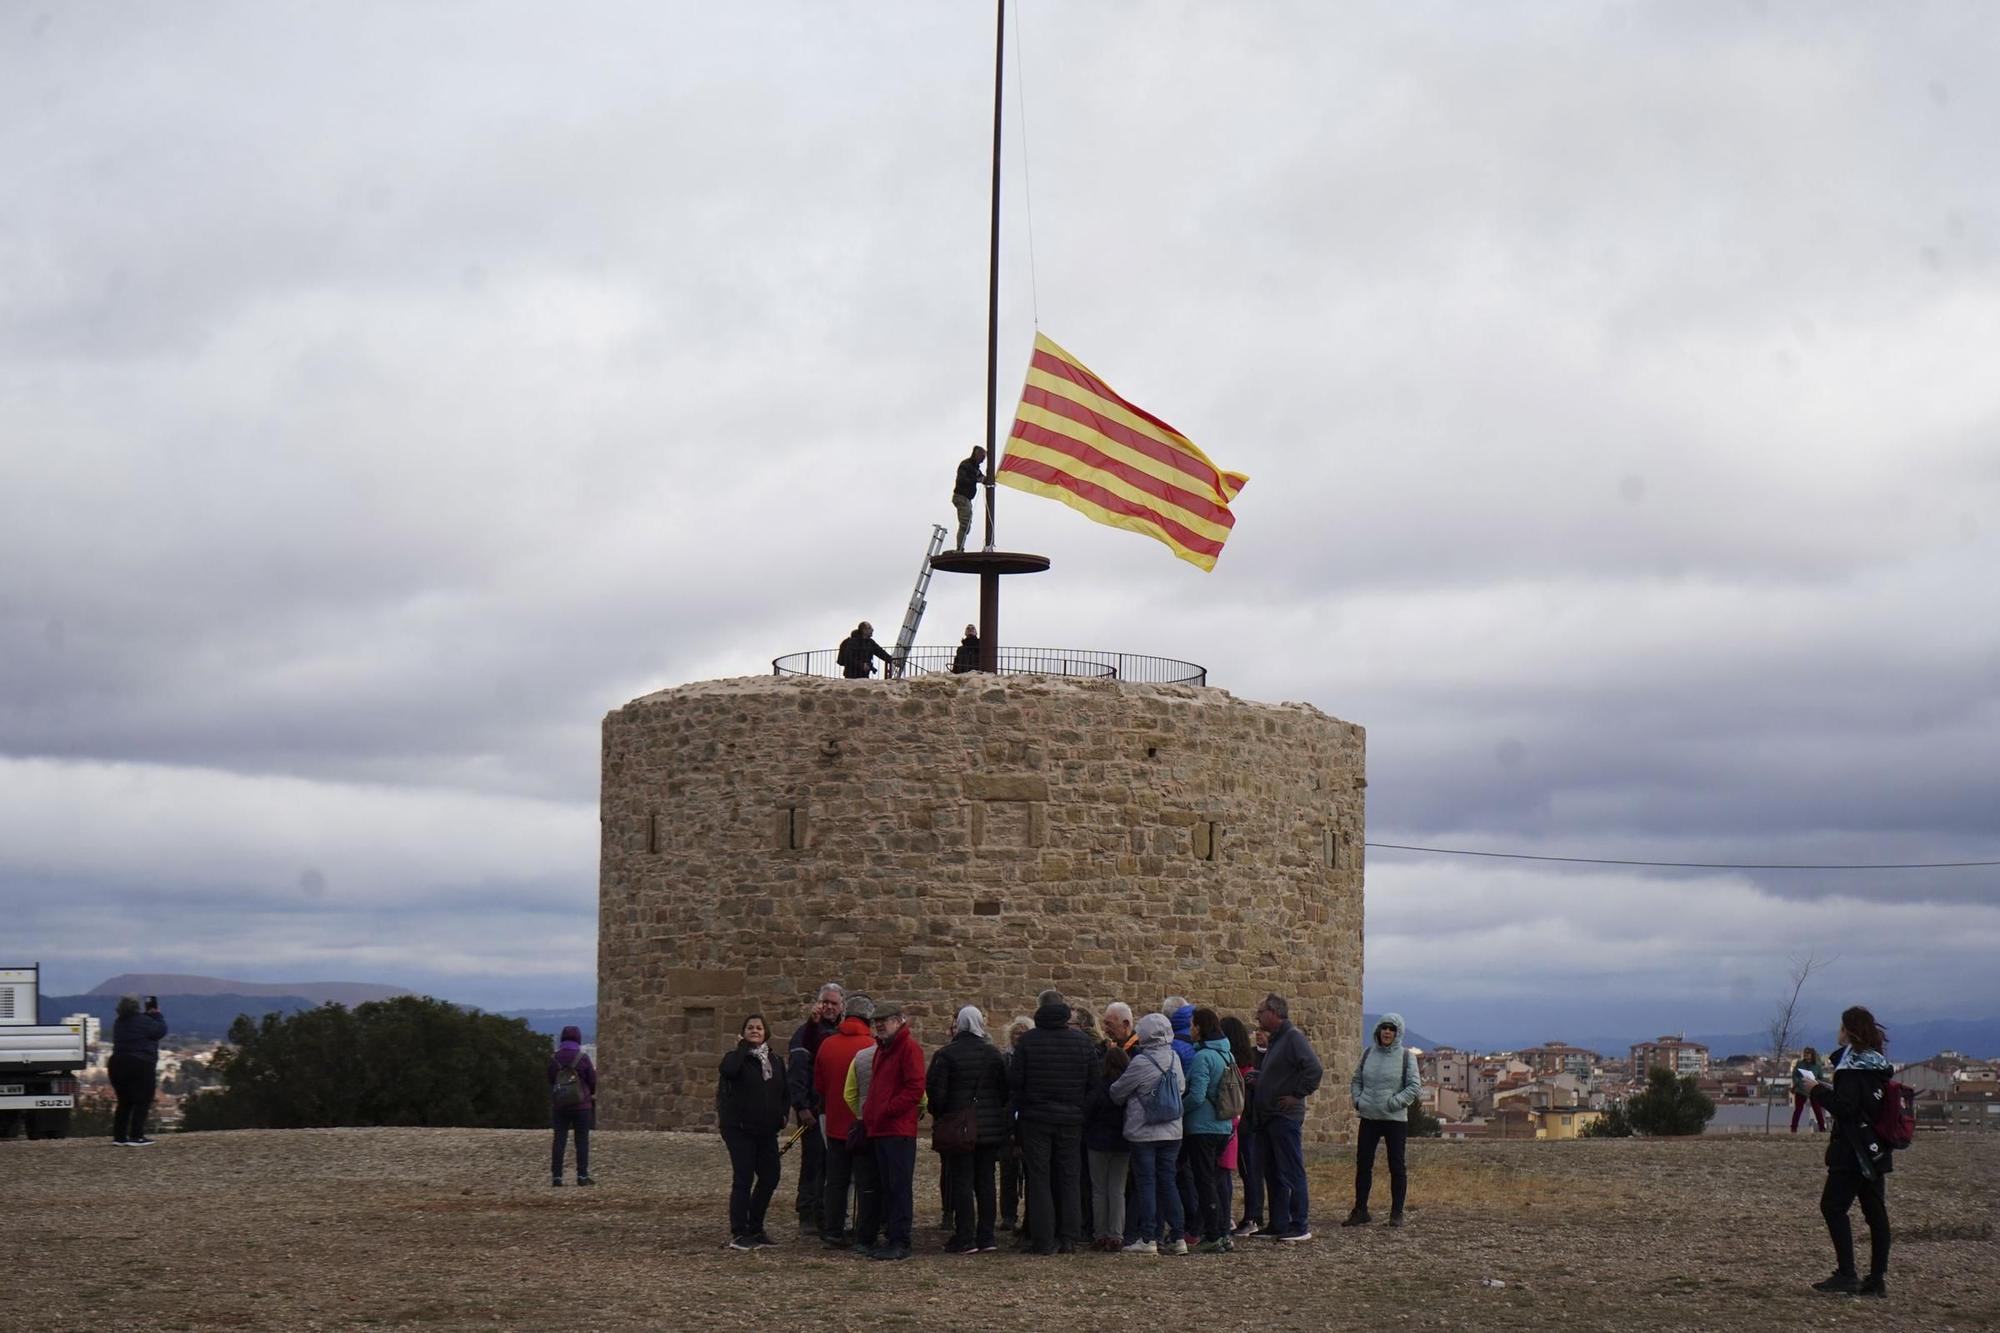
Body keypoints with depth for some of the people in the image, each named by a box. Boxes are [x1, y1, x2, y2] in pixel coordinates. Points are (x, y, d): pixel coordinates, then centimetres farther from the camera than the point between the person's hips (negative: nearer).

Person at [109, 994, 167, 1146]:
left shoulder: (119, 1022, 12)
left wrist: (148, 1013, 14)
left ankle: (119, 1136, 11)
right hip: (141, 1065, -7)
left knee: (124, 1102, 14)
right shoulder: (143, 1021, -12)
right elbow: (161, 1030, -4)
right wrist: (156, 1014, 7)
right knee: (142, 1102, -3)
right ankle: (136, 1136, -10)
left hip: (118, 1064, 7)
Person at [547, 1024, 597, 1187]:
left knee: (559, 1140, 5)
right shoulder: (583, 1058, -11)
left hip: (560, 1106, 2)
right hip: (582, 1106, -2)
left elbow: (550, 1082, 5)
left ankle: (556, 1176, 2)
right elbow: (592, 1082, -4)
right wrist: (594, 1071, 17)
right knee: (582, 1141, 3)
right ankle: (582, 1175, 0)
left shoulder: (554, 1059, -3)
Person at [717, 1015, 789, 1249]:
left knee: (770, 1177, 6)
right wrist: (742, 1046, -16)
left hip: (766, 1131, 6)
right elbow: (729, 1070, -29)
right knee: (743, 1179, -9)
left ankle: (755, 1228, 21)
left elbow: (784, 1091, 21)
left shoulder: (775, 1062, 13)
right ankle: (738, 1234, -5)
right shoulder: (737, 1057, -4)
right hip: (739, 1129, -6)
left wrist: (782, 1113, 3)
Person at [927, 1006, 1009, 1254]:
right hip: (990, 1128, 4)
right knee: (985, 1181, 9)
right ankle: (986, 1238, 10)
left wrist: (940, 1115, 6)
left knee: (961, 1182, -1)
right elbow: (1004, 1090, 8)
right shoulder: (993, 1054, 3)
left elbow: (936, 1091, -10)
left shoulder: (945, 1055, -9)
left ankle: (965, 1239, -3)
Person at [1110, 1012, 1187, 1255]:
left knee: (1145, 1183, -1)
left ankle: (1147, 1239, -2)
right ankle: (1178, 1237, 8)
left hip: (1144, 1132, -5)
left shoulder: (1141, 1063, -16)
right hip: (1172, 1132, 5)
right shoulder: (1174, 1059, 2)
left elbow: (1117, 1091, -4)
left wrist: (1124, 1102, 17)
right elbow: (1182, 1087, 14)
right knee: (1168, 1181, 10)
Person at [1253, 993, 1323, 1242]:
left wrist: (1298, 1095, -18)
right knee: (1273, 1174, 13)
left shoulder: (1293, 1038, -13)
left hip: (1286, 1118, -10)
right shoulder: (1275, 1040, 17)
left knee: (1291, 1174, -6)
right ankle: (1278, 1225, 18)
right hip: (1268, 1117, 10)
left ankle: (1300, 1226, -3)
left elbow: (1315, 1070, -23)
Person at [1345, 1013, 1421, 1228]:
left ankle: (1396, 1213, 8)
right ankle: (1360, 1211, 10)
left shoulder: (1406, 1056, -3)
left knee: (1397, 1166, 2)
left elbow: (1415, 1087, -7)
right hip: (1369, 1118, 3)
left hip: (1395, 1120, -3)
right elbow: (1356, 1080, 18)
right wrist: (1357, 1100, 2)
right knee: (1363, 1164, 3)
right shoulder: (1368, 1052, 8)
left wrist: (1393, 1102, -14)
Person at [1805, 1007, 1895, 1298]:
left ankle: (1846, 1276, -13)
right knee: (1876, 1211, 7)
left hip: (1852, 1152, -9)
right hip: (1878, 1151, 9)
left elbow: (1844, 1107, -22)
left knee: (1833, 1206, -6)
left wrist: (1817, 1090, -9)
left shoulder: (1851, 1064, -14)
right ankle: (1878, 1279, 8)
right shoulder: (1881, 1064, 13)